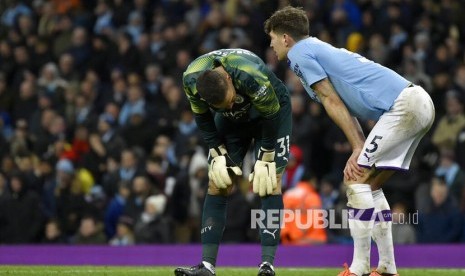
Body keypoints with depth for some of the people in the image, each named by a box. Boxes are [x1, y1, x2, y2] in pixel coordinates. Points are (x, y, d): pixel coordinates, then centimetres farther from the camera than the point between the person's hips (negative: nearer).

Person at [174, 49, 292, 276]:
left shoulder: (253, 77, -41)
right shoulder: (191, 80, -28)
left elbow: (271, 117, -25)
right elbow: (203, 118, -9)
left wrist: (265, 160, -19)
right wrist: (218, 154, -12)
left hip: (271, 112, -4)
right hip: (232, 121, 4)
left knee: (270, 183, -17)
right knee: (217, 185, -5)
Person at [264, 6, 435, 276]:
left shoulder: (300, 53, -1)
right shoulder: (319, 49, 26)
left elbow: (333, 102, -6)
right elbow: (346, 106, 18)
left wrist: (358, 149, -4)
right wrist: (360, 151, 7)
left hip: (403, 106, -9)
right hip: (421, 102, 9)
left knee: (356, 179, -7)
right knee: (371, 185, 15)